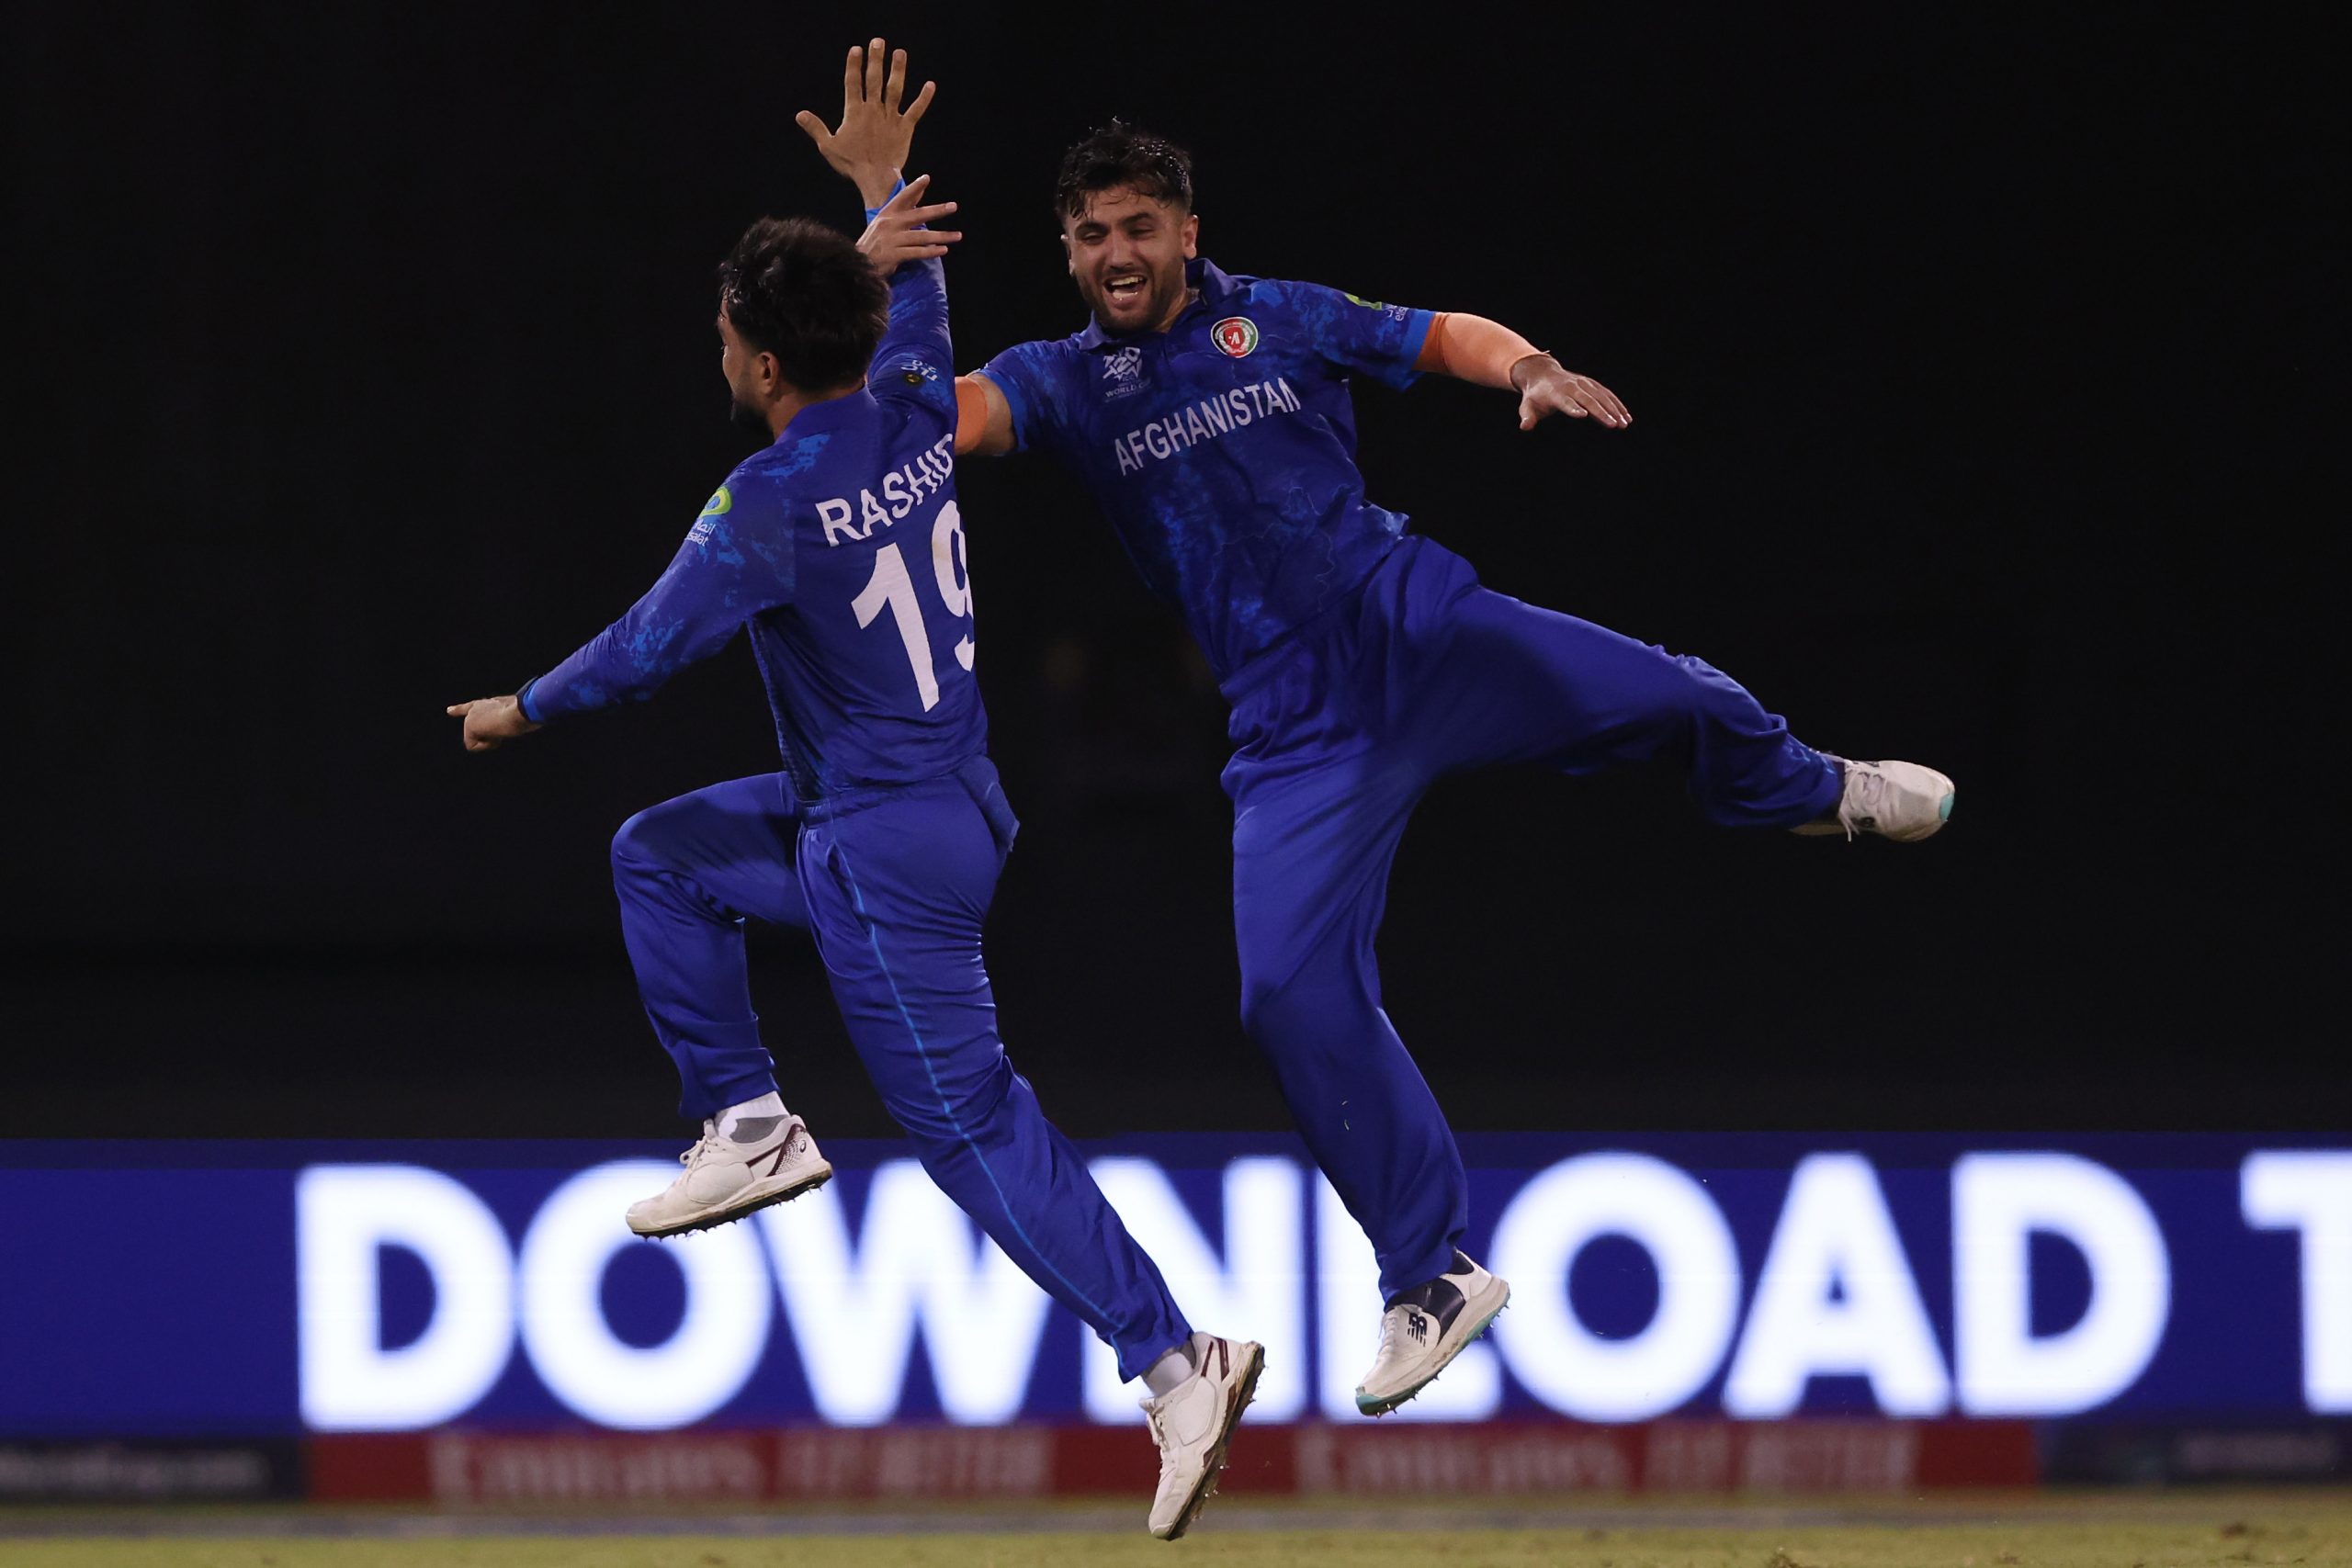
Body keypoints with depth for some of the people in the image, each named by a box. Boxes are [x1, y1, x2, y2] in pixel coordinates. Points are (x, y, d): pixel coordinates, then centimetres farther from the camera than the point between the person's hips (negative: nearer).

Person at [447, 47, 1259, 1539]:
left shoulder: (773, 505, -22)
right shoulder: (916, 414, -1)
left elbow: (645, 653, -14)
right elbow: (917, 305, 24)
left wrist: (520, 713, 3)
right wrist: (888, 188, 32)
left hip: (888, 855, -9)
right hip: (954, 802, 9)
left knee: (971, 1126, -7)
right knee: (661, 854, 22)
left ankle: (1177, 1359, -11)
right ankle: (751, 1126, 22)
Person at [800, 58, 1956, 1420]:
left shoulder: (1280, 319, 7)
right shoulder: (1062, 383, 4)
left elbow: (1440, 337, 14)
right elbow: (938, 416, -15)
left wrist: (1531, 372, -7)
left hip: (1422, 632, 1)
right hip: (1298, 730, -1)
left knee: (1677, 705, -6)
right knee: (1292, 989, -15)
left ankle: (1807, 793, 34)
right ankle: (1435, 1275, -4)